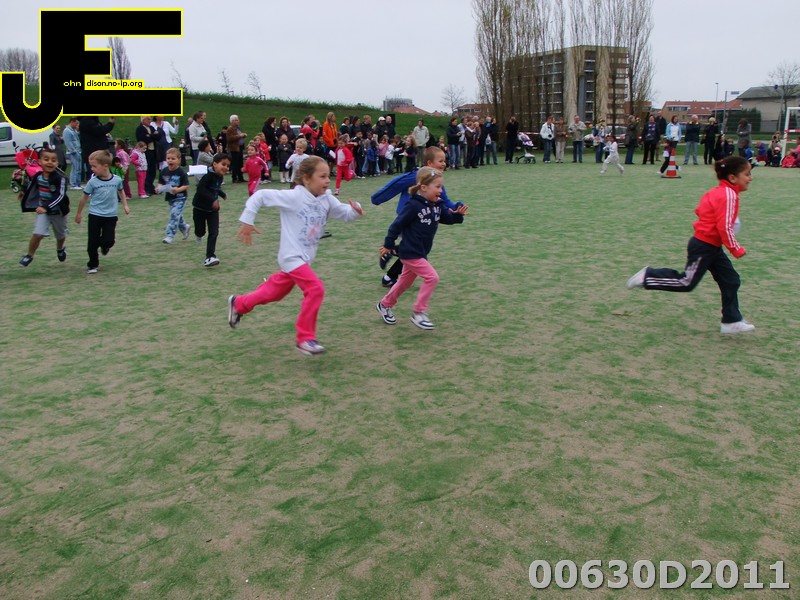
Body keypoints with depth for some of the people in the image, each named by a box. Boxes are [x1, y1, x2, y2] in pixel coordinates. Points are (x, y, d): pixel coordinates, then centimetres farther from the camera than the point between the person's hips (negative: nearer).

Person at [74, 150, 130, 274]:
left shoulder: (116, 180, -6)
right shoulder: (92, 182, -8)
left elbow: (121, 192, 16)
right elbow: (85, 197, 3)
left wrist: (125, 205, 15)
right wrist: (79, 213, 9)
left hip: (111, 216, 0)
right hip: (95, 215, 0)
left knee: (108, 240, -6)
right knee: (93, 241, 2)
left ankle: (105, 246, 31)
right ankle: (92, 265, 18)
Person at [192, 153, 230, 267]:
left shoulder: (220, 176, 1)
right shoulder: (208, 175, -23)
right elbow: (200, 189, -32)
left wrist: (223, 194, 31)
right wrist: (213, 200, -39)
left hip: (213, 209, 6)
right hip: (200, 208, -6)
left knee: (214, 232, -6)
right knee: (201, 231, 10)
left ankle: (210, 257, -5)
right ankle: (198, 234, 49)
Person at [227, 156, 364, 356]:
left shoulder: (326, 199, 1)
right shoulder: (293, 197, -17)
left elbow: (344, 212, 4)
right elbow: (260, 196, -14)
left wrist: (355, 210, -19)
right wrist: (247, 222, -13)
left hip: (304, 257, 8)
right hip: (292, 256, -8)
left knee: (276, 291, 21)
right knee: (316, 289, -21)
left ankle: (238, 304, 45)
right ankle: (304, 337, -7)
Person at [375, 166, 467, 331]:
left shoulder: (437, 204, 1)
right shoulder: (413, 205, -21)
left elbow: (447, 218, 9)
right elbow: (397, 224, -16)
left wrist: (458, 214, -12)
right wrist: (388, 245, -11)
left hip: (421, 252, 9)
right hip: (410, 252, -9)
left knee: (405, 282, 20)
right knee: (432, 277, -15)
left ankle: (384, 305, 40)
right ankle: (419, 313, -3)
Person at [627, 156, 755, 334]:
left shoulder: (717, 192, 8)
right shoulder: (729, 195, -21)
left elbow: (700, 209, 17)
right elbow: (725, 227, -26)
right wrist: (737, 250, -18)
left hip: (711, 246, 10)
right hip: (703, 246, -10)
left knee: (730, 280, 10)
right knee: (687, 283, -1)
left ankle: (732, 321, 16)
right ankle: (648, 276, 9)